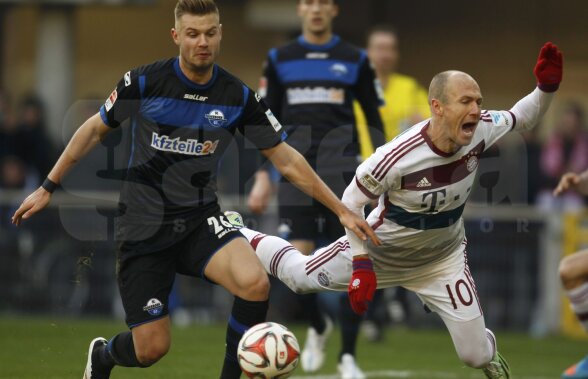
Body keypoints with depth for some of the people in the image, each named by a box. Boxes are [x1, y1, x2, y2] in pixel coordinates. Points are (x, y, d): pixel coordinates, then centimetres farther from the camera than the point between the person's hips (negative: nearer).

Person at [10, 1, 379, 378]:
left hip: (200, 220, 2)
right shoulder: (145, 81, -11)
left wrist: (341, 210, 0)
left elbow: (287, 160, 3)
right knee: (151, 348, -7)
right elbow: (94, 130, 5)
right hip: (145, 227, -2)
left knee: (255, 283, -30)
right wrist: (47, 188, 8)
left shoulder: (239, 96, -5)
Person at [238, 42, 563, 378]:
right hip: (383, 249, -3)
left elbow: (522, 119, -4)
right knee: (300, 277, 18)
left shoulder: (481, 130, -26)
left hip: (443, 258, 3)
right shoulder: (398, 157, -37)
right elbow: (352, 202, -21)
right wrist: (362, 265, -22)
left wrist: (547, 88, -24)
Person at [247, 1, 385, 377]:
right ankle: (318, 327, 23)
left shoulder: (356, 60, 6)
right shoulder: (279, 60, 9)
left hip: (341, 170, -1)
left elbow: (375, 120, 9)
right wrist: (263, 176, 5)